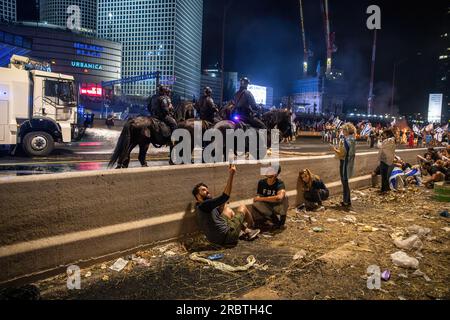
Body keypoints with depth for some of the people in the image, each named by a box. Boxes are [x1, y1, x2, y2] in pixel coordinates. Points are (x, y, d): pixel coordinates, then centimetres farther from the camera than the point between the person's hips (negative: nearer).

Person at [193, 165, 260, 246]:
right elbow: (225, 197, -28)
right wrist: (231, 175, -27)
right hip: (226, 237, -9)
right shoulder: (204, 205, -21)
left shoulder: (199, 207, 10)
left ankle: (245, 230, 26)